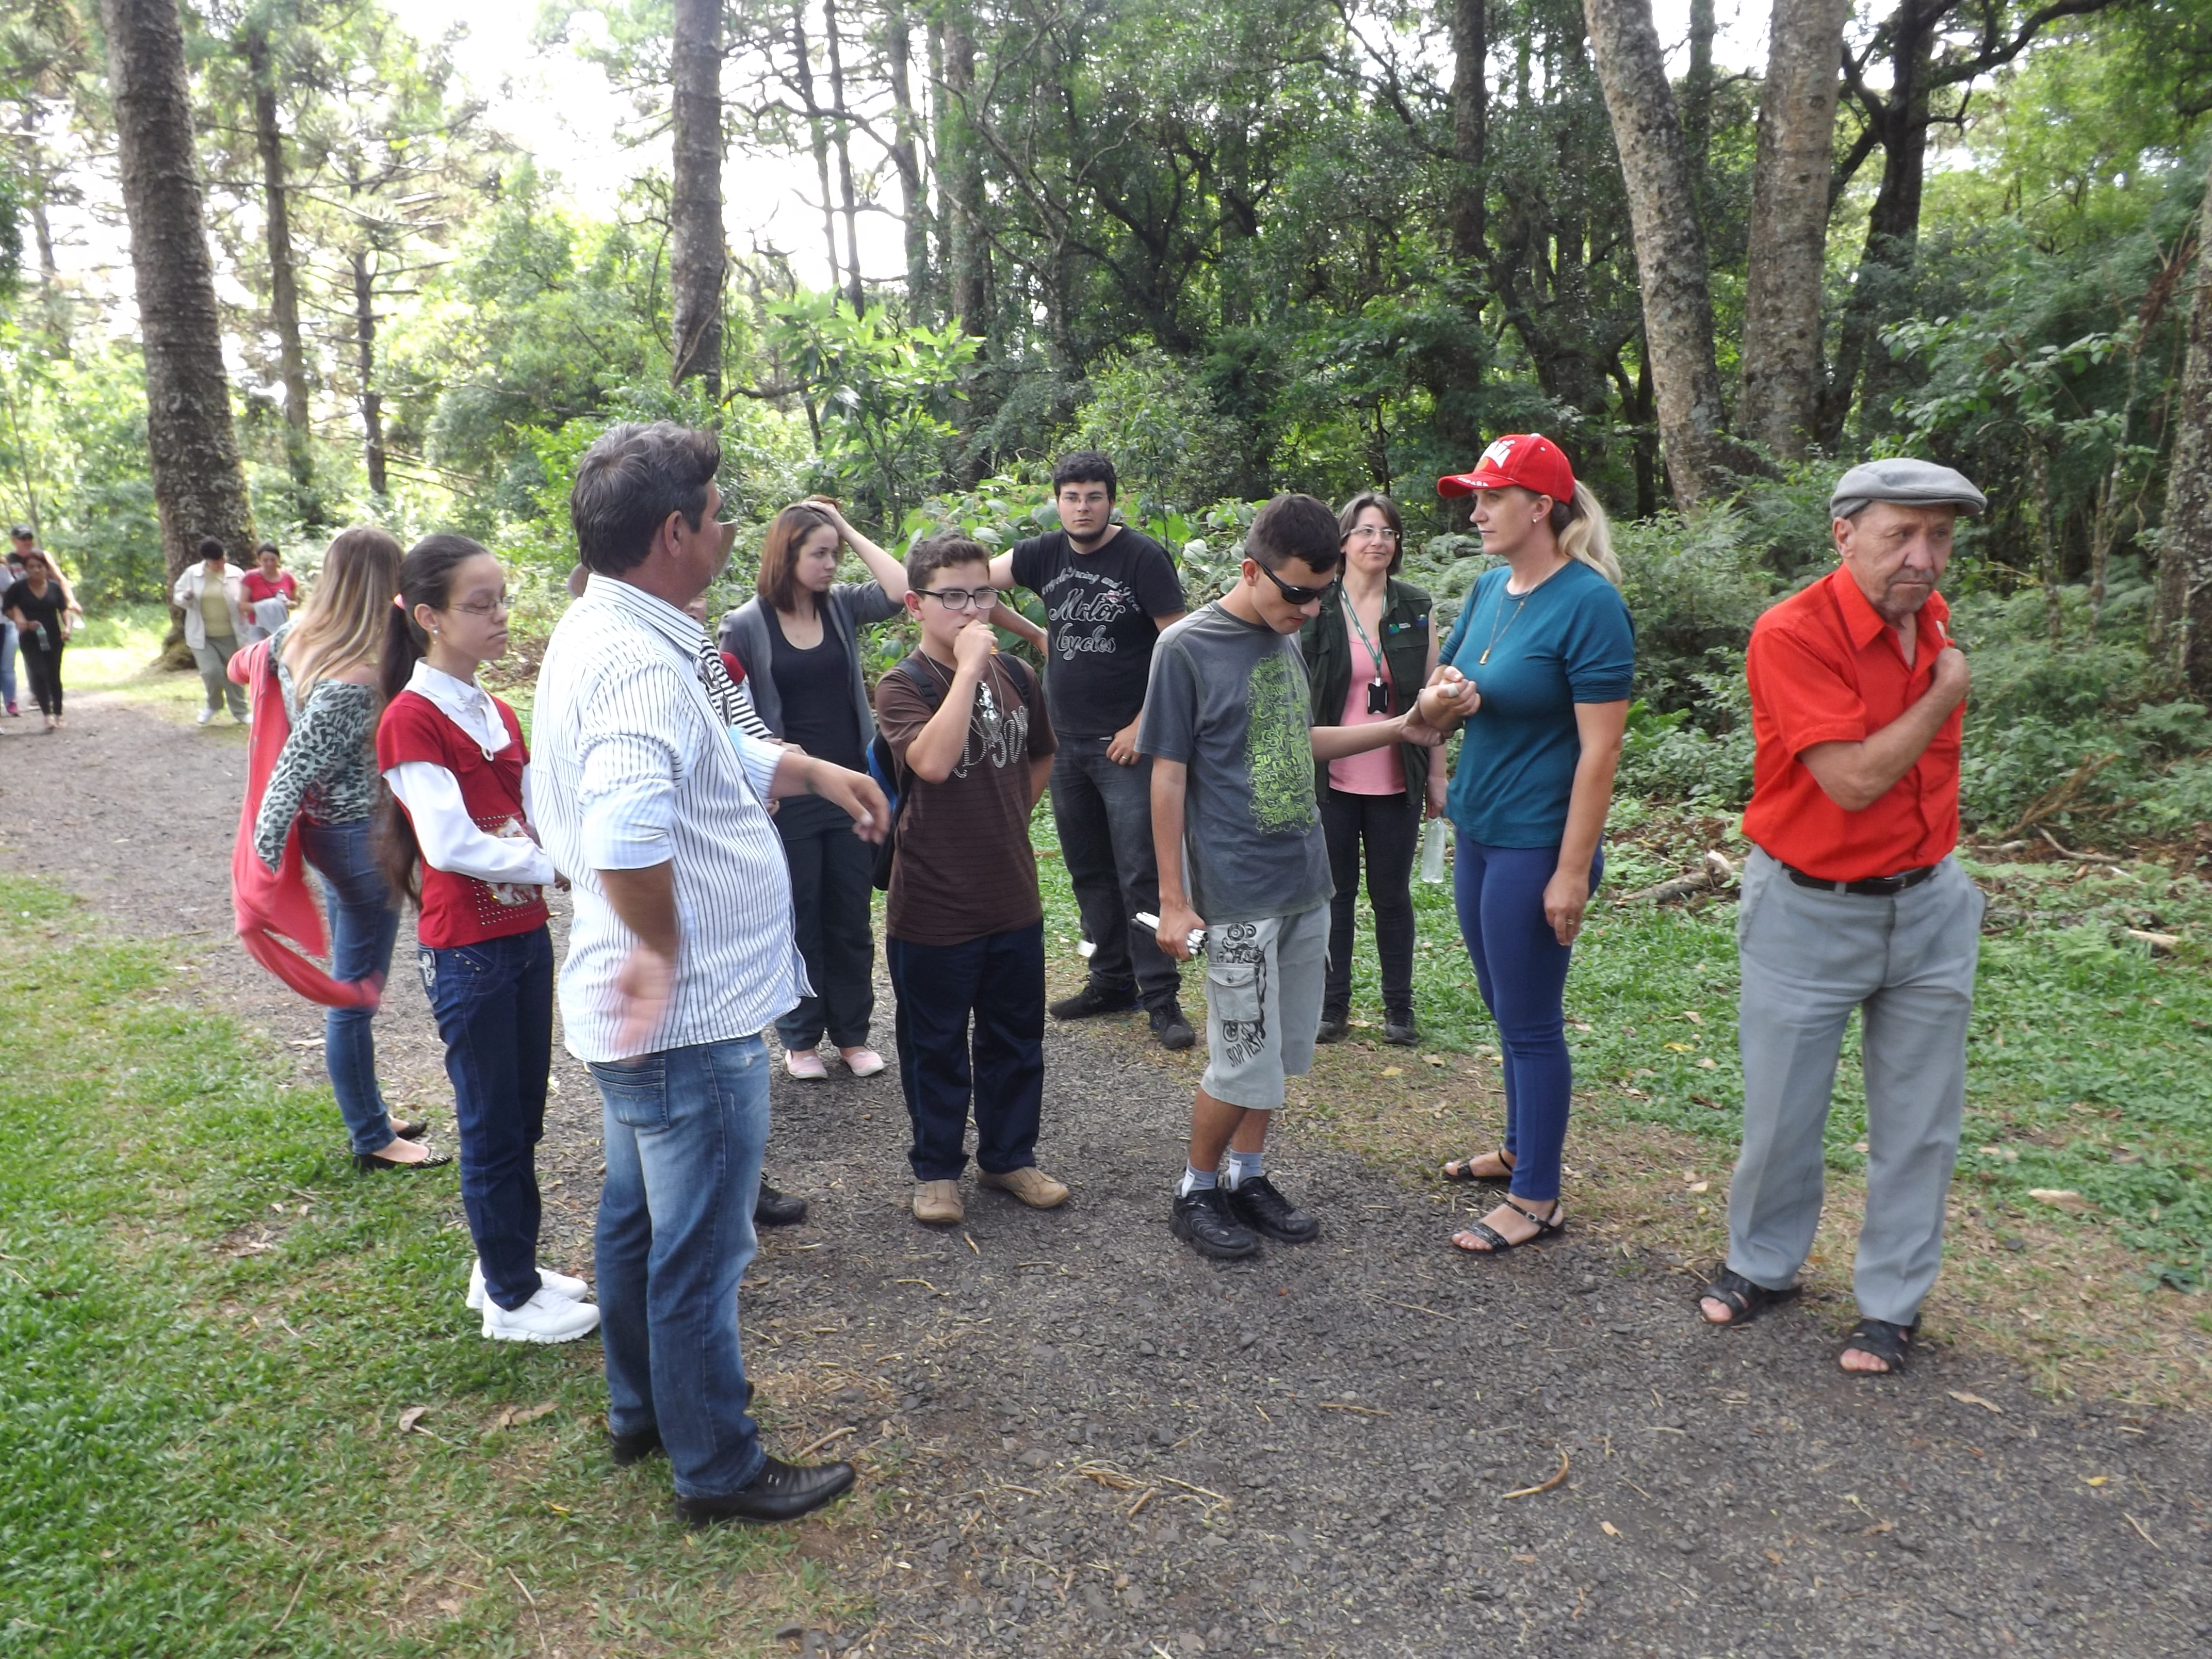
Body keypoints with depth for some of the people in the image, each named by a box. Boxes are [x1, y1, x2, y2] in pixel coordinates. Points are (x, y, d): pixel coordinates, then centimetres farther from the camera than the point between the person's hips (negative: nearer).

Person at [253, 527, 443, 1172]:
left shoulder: (297, 637, -1)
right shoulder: (356, 682, -27)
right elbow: (293, 776, -26)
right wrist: (264, 861, -20)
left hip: (329, 828, 10)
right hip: (364, 837, -10)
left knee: (351, 984, 21)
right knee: (357, 993, 4)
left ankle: (369, 1114, 37)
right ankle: (372, 1142, 20)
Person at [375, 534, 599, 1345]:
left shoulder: (497, 714, 11)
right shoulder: (411, 718, -13)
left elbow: (539, 815, 7)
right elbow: (449, 843, -22)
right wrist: (556, 866, -20)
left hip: (525, 934, 8)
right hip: (466, 950, -8)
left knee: (524, 1118, 17)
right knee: (493, 1126, 4)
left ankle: (505, 1266, 33)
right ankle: (511, 1300, 19)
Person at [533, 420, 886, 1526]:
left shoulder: (603, 634, 8)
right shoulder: (641, 663, -26)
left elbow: (720, 755, 21)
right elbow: (627, 837, -42)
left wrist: (815, 770, 7)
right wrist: (661, 949, -26)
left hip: (643, 1014, 11)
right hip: (693, 1018, -11)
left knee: (640, 1217, 25)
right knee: (701, 1250, 6)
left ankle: (641, 1410, 44)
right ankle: (718, 1468, 25)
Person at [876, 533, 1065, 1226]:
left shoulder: (1015, 677, 3)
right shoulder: (903, 686, -12)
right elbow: (931, 761, -32)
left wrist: (1008, 824, 11)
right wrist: (968, 668, -28)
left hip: (1014, 901, 5)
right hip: (934, 909, -5)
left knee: (1015, 1038, 17)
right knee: (937, 1046, 11)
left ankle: (1009, 1155, 35)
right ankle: (937, 1169, 29)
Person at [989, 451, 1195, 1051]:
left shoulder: (1143, 557, -8)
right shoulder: (1045, 554, 7)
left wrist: (1143, 725, -14)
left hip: (1127, 743, -6)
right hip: (1066, 742, 6)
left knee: (1140, 872, -7)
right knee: (1089, 870, 13)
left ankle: (1161, 996, 0)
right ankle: (1112, 981, 24)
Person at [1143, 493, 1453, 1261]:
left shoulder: (1287, 639, 8)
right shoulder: (1187, 647, -12)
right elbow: (1168, 778, -11)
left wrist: (1396, 729, 9)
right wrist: (1172, 900, -11)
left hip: (1307, 882, 7)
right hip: (1239, 893, -7)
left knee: (1283, 1051, 14)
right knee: (1245, 1060, 0)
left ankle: (1247, 1177, 31)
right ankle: (1196, 1192, 21)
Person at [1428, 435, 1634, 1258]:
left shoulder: (1588, 602, -16)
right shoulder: (1489, 588, 6)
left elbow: (1601, 747, -19)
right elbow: (1445, 674, 19)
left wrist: (1572, 871, -19)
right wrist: (1453, 689, -6)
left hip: (1535, 844, -8)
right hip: (1477, 832, 8)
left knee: (1530, 1022, 2)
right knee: (1508, 1011, 19)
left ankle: (1537, 1199, 16)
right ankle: (1521, 1147, 37)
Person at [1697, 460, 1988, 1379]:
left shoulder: (1932, 617, 3)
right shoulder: (1793, 634, -20)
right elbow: (1853, 780, -25)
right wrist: (1945, 694, -14)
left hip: (1929, 905, 6)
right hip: (1808, 912, -5)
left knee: (1918, 1123, 11)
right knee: (1780, 1113, 9)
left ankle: (1893, 1300, 27)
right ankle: (1762, 1265, 32)